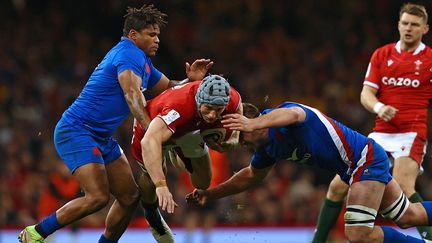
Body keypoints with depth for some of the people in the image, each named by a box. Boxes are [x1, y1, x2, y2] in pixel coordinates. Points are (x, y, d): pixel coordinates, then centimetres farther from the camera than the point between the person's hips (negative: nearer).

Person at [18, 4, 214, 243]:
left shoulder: (143, 62, 16)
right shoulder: (129, 53, -16)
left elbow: (168, 88, 25)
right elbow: (132, 95, -30)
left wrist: (190, 80, 4)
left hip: (101, 138, 11)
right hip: (76, 131, -11)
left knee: (130, 197, 7)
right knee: (97, 197, -21)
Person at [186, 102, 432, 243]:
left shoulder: (282, 115, -24)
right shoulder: (267, 147, 3)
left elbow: (294, 114, -51)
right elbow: (252, 176, 22)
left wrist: (252, 123, -67)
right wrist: (211, 194, 15)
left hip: (366, 159, -10)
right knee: (408, 215, 20)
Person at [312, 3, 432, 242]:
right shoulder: (382, 55, 11)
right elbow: (366, 93, 6)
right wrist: (378, 107, -17)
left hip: (411, 133, -5)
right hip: (381, 132, 5)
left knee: (402, 187, -31)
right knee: (338, 185, 3)